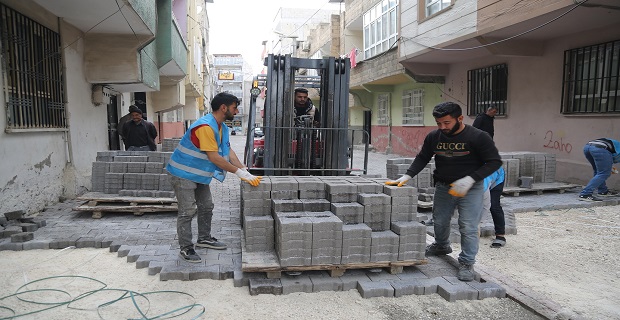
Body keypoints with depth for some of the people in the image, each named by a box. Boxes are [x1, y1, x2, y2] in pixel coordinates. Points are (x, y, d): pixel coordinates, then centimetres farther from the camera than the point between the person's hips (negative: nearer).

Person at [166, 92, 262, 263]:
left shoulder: (222, 127, 5)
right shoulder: (205, 126, -28)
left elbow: (228, 151, 3)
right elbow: (214, 157, -30)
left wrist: (245, 171, -8)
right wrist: (239, 172, -26)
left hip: (199, 175, 10)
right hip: (183, 174, -10)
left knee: (206, 207, 16)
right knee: (187, 211, -6)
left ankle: (204, 238, 31)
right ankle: (186, 249, 5)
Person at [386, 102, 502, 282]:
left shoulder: (478, 137, -17)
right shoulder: (433, 137, -4)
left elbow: (494, 162, -14)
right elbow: (422, 158, 7)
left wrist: (470, 179, -26)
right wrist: (407, 176, -8)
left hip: (470, 188, -4)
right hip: (443, 186, 5)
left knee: (468, 227, -7)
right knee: (439, 221, 17)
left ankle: (466, 263, 10)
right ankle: (442, 246, 44)